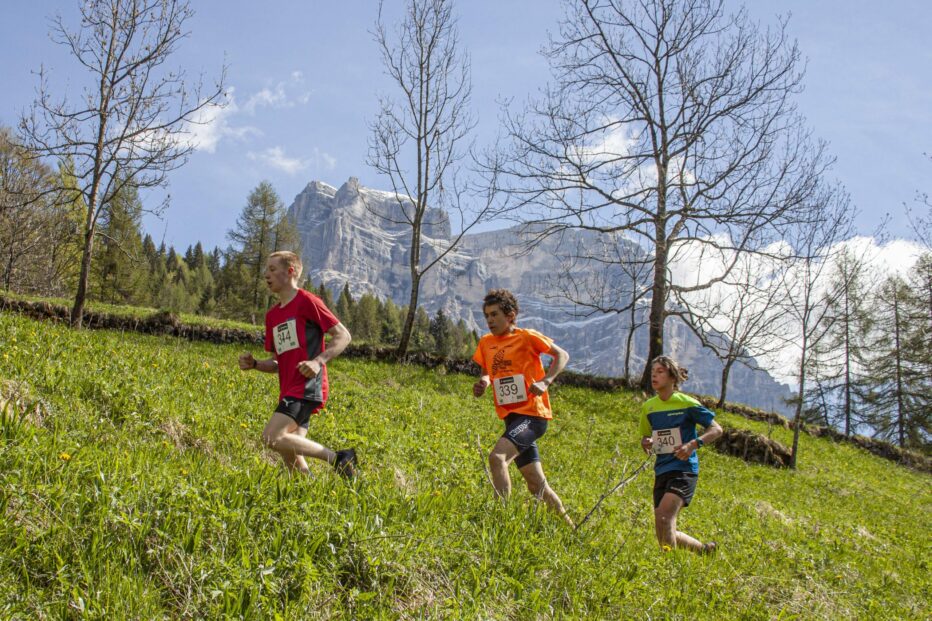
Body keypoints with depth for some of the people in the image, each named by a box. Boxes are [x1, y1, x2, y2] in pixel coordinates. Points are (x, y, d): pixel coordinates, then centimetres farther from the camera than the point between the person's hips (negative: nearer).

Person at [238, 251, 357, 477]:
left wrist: (318, 361, -19)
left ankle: (338, 458, -15)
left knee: (271, 438, -23)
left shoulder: (307, 302, -3)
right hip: (289, 391, 8)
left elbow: (343, 335, -5)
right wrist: (254, 364, 4)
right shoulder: (272, 315, 19)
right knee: (294, 467, 3)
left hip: (307, 387, -8)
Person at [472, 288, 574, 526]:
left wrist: (545, 382, -18)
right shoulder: (486, 343, 10)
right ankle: (569, 526, 27)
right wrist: (482, 383, -2)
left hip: (532, 413, -7)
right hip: (511, 416, 7)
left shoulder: (526, 337, -6)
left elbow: (562, 355, -5)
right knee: (536, 483, 11)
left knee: (497, 457, -28)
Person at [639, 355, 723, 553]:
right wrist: (645, 443, -4)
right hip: (661, 471, 6)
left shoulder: (687, 404, -5)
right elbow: (645, 436, 20)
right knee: (665, 536, 6)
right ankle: (704, 549, 30)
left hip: (684, 470, -6)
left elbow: (716, 429, -1)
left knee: (664, 517, -27)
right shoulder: (649, 407, 9)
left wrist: (694, 444, -17)